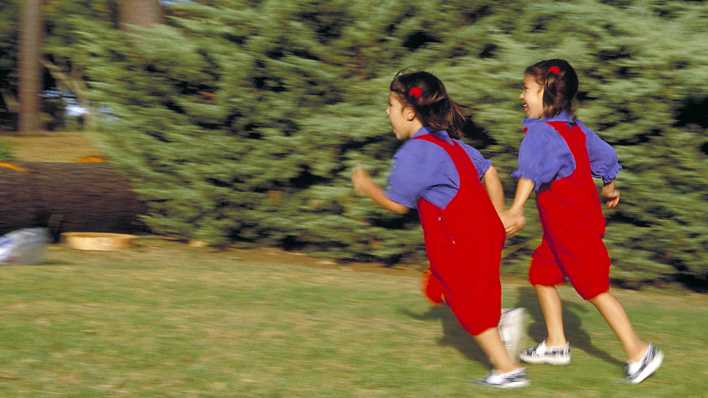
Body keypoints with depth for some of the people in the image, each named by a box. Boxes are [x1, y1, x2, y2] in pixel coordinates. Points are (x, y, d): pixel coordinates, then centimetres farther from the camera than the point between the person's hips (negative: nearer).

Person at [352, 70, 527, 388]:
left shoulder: (412, 153, -13)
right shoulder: (450, 143, 15)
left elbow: (396, 204, -7)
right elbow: (489, 174, 17)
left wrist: (366, 187, 10)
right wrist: (497, 220, 19)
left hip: (461, 241, -9)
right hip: (485, 229, 9)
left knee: (468, 303, 3)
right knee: (438, 288, 19)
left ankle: (507, 369, 6)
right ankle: (500, 317, 9)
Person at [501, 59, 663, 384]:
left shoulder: (540, 132, -20)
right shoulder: (575, 128, 9)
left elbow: (531, 173, -37)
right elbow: (605, 155, 22)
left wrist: (515, 211, -49)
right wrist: (609, 188, 41)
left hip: (570, 227, -10)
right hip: (585, 216, 10)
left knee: (594, 288, -3)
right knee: (541, 274, 18)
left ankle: (638, 352, 2)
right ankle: (556, 343, 26)